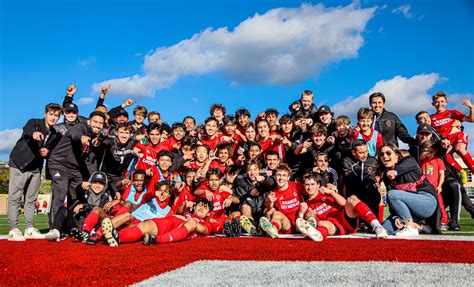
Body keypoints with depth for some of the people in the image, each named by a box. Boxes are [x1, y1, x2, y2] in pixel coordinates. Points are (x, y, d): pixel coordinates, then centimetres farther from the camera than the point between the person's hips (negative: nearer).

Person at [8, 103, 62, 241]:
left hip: (36, 168, 6)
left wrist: (47, 152, -6)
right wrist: (34, 133, -55)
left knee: (31, 199, 9)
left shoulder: (55, 135, 10)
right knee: (15, 198, -5)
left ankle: (29, 229, 16)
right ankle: (13, 230, -3)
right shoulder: (34, 122, -7)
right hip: (19, 165, -6)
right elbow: (27, 129, -31)